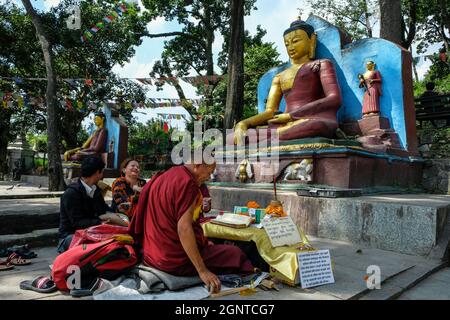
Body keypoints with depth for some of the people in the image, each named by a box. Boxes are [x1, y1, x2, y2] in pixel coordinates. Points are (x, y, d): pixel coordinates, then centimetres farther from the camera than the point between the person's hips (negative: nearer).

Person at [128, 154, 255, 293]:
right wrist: (203, 271, -22)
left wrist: (201, 241, 21)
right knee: (235, 254, 0)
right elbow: (184, 228, -25)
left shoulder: (166, 176, 10)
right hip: (176, 260, -9)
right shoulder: (187, 183, -18)